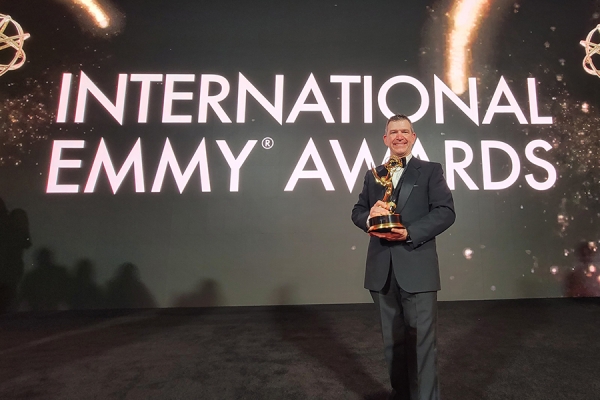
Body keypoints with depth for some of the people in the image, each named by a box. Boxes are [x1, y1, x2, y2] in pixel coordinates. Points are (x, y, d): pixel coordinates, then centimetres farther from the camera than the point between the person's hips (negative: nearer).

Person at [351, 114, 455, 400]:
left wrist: (410, 233, -18)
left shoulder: (430, 171, 4)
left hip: (417, 267, -3)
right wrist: (370, 218, -12)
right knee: (392, 340, 17)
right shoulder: (373, 175, 14)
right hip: (382, 269, 4)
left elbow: (446, 212, -6)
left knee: (422, 340, 3)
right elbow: (357, 211, 11)